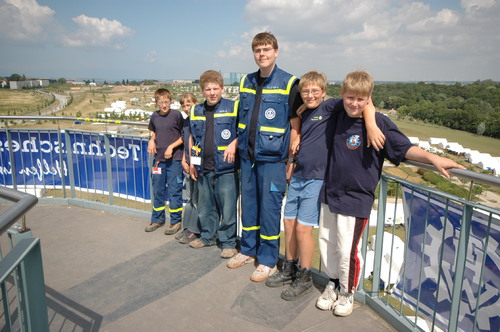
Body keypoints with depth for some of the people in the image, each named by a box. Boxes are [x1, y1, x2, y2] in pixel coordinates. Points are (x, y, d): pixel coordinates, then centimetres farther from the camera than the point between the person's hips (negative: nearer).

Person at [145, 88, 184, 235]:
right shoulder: (154, 116, 6)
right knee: (158, 190, 14)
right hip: (159, 158, 5)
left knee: (174, 191, 1)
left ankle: (175, 221, 15)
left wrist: (171, 147, -14)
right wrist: (152, 141, 2)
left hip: (174, 158, -5)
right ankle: (157, 219, 29)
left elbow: (184, 136, -5)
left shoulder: (176, 115, -9)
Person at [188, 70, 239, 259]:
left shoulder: (233, 108, -5)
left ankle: (228, 242, 16)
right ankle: (208, 236, 35)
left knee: (227, 208, 1)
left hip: (226, 169, -5)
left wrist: (234, 144, -20)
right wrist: (192, 162, 14)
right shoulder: (196, 111, 11)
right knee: (205, 207, 17)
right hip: (203, 169, 5)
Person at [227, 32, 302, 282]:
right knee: (248, 204, 15)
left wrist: (291, 161, -8)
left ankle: (268, 260, 17)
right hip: (247, 156, 6)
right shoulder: (245, 82, 10)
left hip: (272, 158, -5)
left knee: (269, 208, 2)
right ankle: (248, 250, 32)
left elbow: (295, 125, -6)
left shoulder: (289, 83, -6)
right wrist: (236, 145, 11)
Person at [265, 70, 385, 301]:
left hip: (316, 178, -7)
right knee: (289, 222, 11)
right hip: (298, 175, 7)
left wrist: (372, 127, -33)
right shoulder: (303, 114, 11)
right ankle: (289, 269, 29)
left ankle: (304, 279, 12)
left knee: (303, 228, -5)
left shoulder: (329, 107, -8)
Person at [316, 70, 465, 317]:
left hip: (355, 199, -5)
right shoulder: (338, 118, 3)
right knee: (326, 244, 14)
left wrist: (432, 158, -27)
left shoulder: (378, 122, -12)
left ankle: (347, 293, 27)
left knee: (347, 250, 1)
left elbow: (404, 147, -15)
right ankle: (333, 284, 37)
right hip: (330, 194, 6)